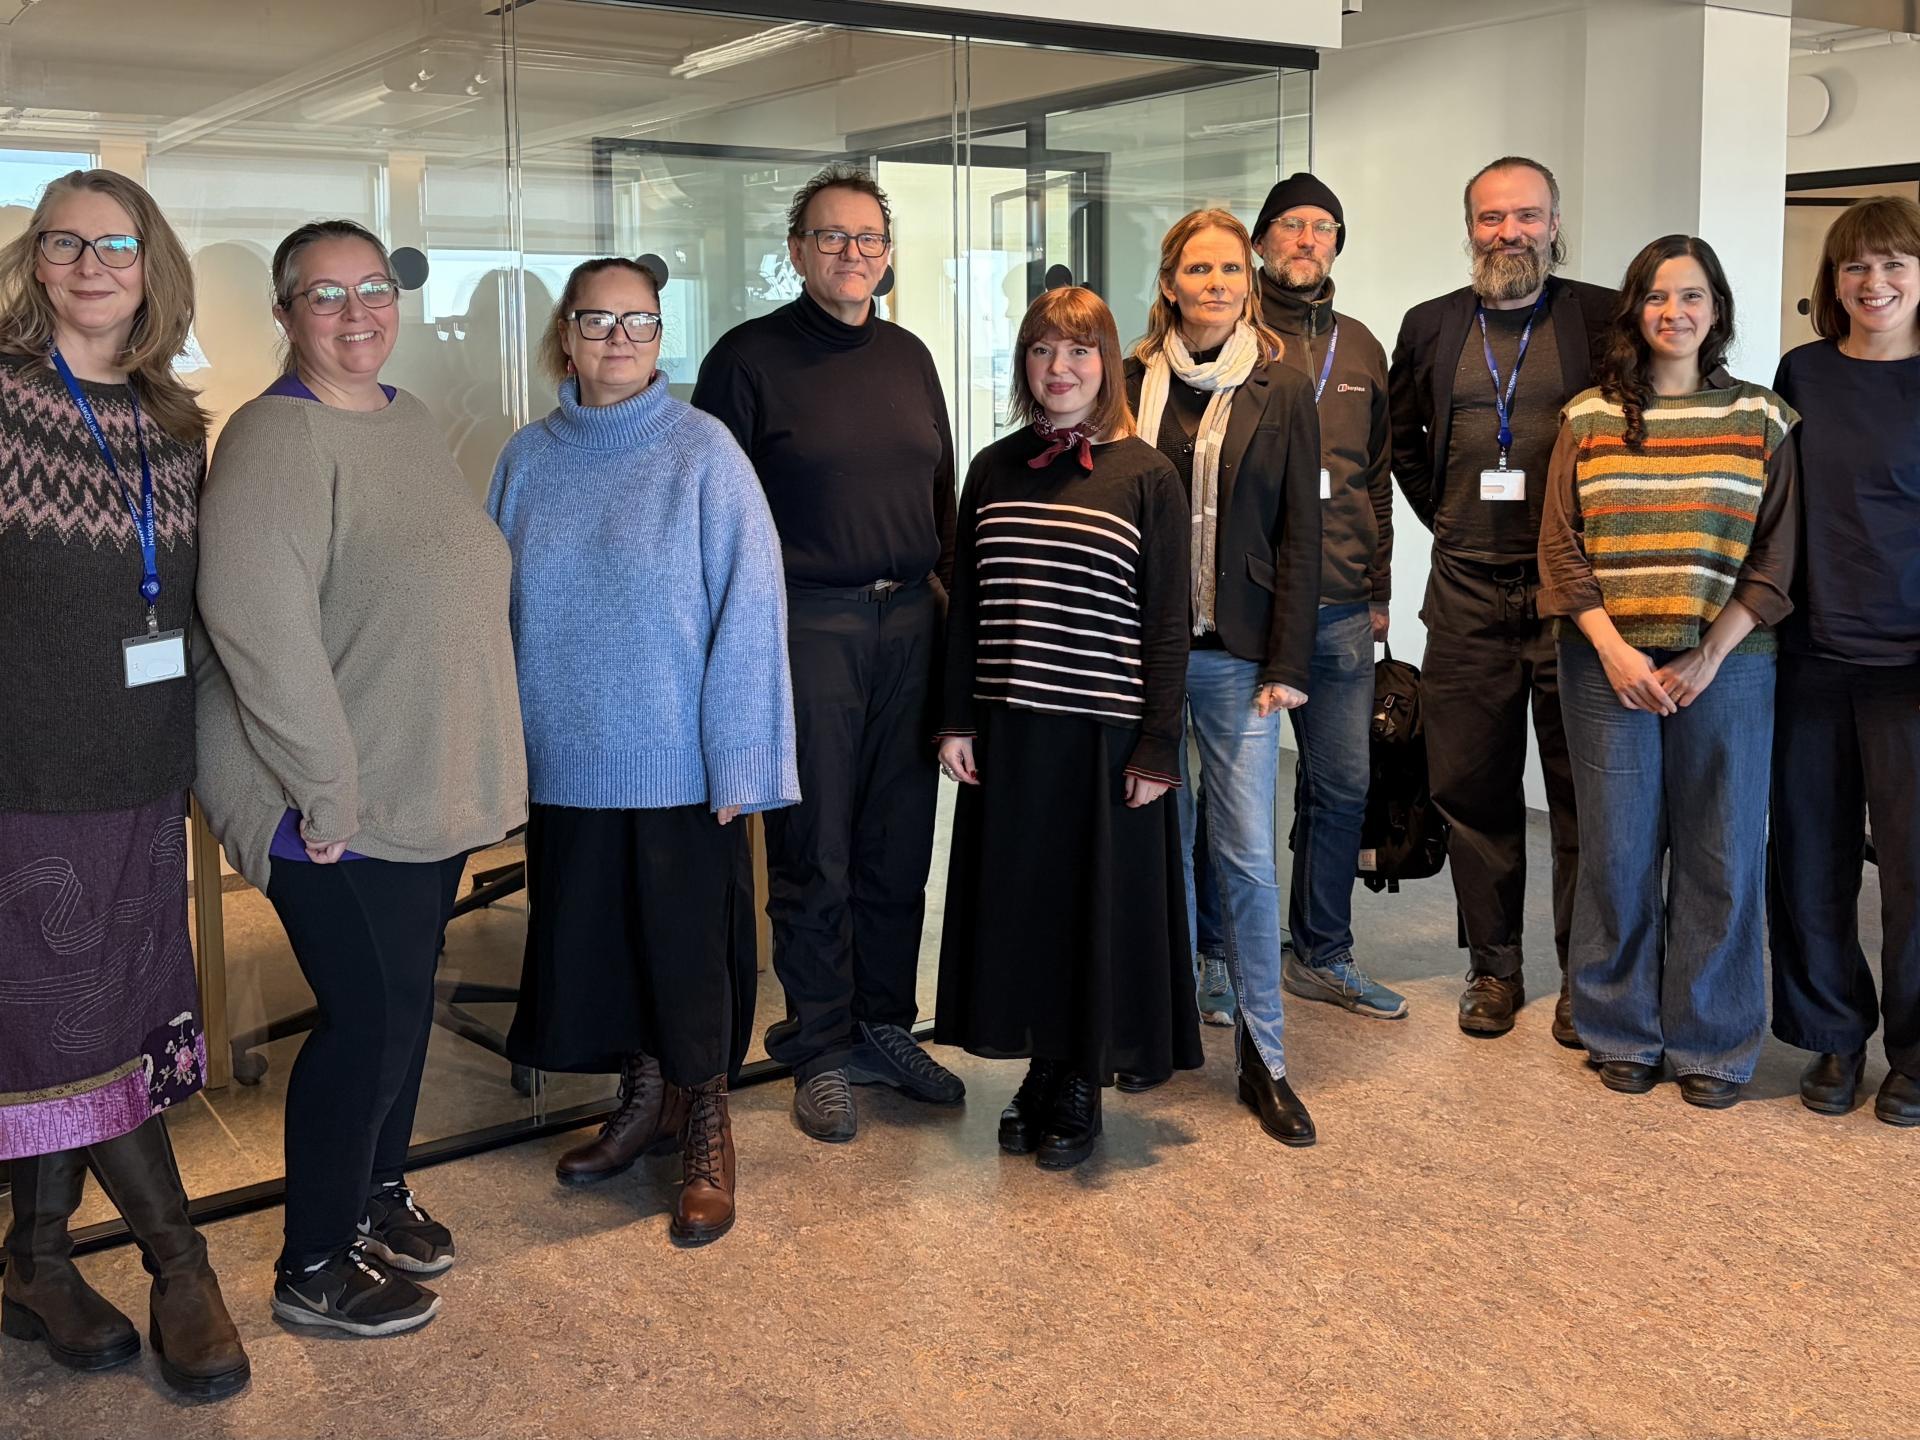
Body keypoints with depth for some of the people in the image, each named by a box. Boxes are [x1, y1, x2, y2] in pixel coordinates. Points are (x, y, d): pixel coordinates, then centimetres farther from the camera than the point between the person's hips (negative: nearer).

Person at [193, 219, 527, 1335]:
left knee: (406, 1000, 19)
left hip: (431, 786, 8)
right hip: (340, 804, -8)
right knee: (372, 1018, -2)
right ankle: (314, 1266, 16)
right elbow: (257, 623, -27)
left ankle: (380, 1190, 39)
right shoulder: (277, 438, -17)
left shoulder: (410, 420, 10)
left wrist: (479, 771, 16)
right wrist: (327, 794, -25)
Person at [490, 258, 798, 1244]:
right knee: (593, 941, 14)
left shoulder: (702, 451, -8)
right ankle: (644, 1099, 36)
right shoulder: (529, 460, 4)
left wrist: (739, 760, -14)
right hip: (566, 761, 4)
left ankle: (706, 1133, 24)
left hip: (677, 764, -4)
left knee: (690, 949, 6)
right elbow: (498, 608, 9)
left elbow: (747, 607, -11)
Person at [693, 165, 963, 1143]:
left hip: (909, 622, 5)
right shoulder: (749, 357, -2)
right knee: (814, 853, 2)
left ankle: (884, 1029, 24)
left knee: (898, 844, 10)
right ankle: (820, 1053, 15)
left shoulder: (908, 357, 14)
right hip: (806, 626, -5)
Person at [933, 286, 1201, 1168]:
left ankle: (1081, 1088, 20)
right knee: (1019, 900, 10)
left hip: (1105, 732, -3)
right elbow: (965, 605, 9)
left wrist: (1158, 746, -7)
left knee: (1099, 905, 5)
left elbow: (1166, 623, -3)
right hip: (1007, 731, 3)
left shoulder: (1147, 476, -3)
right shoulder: (993, 469, 7)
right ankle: (1040, 1071, 26)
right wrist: (956, 720, 3)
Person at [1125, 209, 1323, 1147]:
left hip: (1235, 653, -1)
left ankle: (1263, 1058, 8)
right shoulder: (1132, 384, 5)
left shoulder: (1281, 393, 3)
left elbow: (1300, 539, 2)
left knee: (1246, 854, -1)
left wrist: (1287, 665, -4)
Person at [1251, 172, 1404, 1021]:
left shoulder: (1360, 349, 14)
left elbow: (1376, 480, 17)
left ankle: (1323, 955, 21)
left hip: (1340, 610, 5)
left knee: (1343, 785, 8)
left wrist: (1377, 592, 13)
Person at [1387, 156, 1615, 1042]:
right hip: (1468, 594, 3)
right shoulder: (1431, 327, 9)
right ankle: (1493, 968, 20)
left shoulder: (1606, 319, 0)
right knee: (1472, 786, 7)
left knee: (1584, 791, 3)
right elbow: (1400, 436, 22)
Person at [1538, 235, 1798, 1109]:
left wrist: (1709, 657, -10)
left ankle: (1712, 1043, 17)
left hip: (1725, 667, 0)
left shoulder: (1761, 421, 5)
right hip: (1609, 665, 0)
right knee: (1618, 854, 5)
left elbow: (1774, 560, 2)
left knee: (1720, 856, 3)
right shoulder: (1589, 419, 6)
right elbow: (1561, 550, 3)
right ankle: (1623, 1032, 20)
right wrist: (1614, 650, -9)